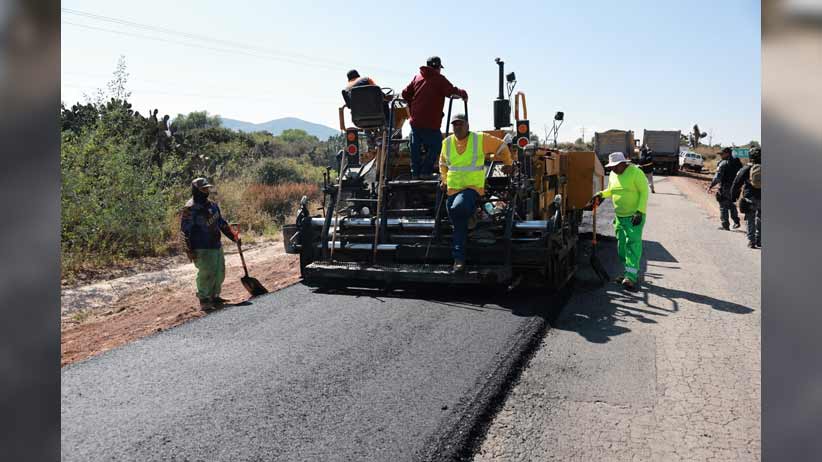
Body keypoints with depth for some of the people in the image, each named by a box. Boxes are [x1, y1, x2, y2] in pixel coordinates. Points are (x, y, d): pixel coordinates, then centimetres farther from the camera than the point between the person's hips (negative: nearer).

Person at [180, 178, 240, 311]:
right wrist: (190, 251, -17)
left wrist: (234, 236, 16)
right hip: (203, 249, -8)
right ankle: (204, 300, 8)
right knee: (206, 274, -6)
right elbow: (185, 230, -14)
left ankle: (214, 296, 30)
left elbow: (222, 223, 21)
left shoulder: (212, 205, 13)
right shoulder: (190, 209, -12)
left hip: (217, 246, 8)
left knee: (219, 273, 14)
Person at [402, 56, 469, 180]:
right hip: (430, 123, -6)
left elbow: (405, 93, 15)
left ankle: (415, 172, 16)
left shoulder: (417, 77, 13)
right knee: (435, 146, 5)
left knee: (416, 147, 13)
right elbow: (452, 91, -12)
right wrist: (463, 94, 6)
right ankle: (425, 172, 0)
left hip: (415, 120, 6)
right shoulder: (439, 79, -4)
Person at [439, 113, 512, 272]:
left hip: (472, 188, -4)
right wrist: (444, 180, 25)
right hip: (452, 190, 4)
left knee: (457, 209, -35)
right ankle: (459, 259, 6)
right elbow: (443, 163, 29)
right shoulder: (447, 143, 9)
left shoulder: (480, 139, -3)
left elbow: (501, 146, 12)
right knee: (458, 225, 1)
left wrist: (507, 164, 22)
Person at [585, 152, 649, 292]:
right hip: (619, 216, 8)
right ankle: (631, 273, 23)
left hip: (634, 216, -8)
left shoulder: (635, 172, -14)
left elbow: (644, 192, -14)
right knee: (621, 245, 11)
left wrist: (640, 212, -20)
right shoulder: (613, 174, 7)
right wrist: (601, 194, 3)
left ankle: (631, 277, -16)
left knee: (633, 244, -12)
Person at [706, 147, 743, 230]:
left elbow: (717, 177, -18)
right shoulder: (737, 163, 9)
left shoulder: (723, 163, -13)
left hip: (725, 188, -7)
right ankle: (736, 222, 20)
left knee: (724, 206, 0)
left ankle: (725, 225, 0)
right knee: (732, 205, 23)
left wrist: (711, 186, -13)